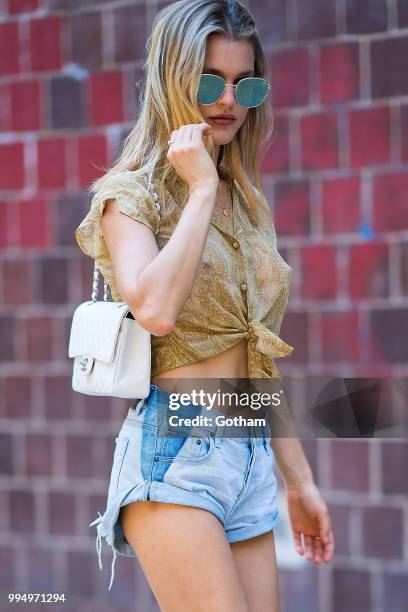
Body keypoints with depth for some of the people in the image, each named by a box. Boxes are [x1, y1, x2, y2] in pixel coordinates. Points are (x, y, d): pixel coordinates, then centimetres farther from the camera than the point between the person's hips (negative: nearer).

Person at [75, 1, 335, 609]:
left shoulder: (247, 205, 17)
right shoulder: (130, 192, -3)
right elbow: (156, 309, -24)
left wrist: (299, 480, 20)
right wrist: (200, 190, -14)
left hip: (251, 461, 7)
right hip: (174, 451, -7)